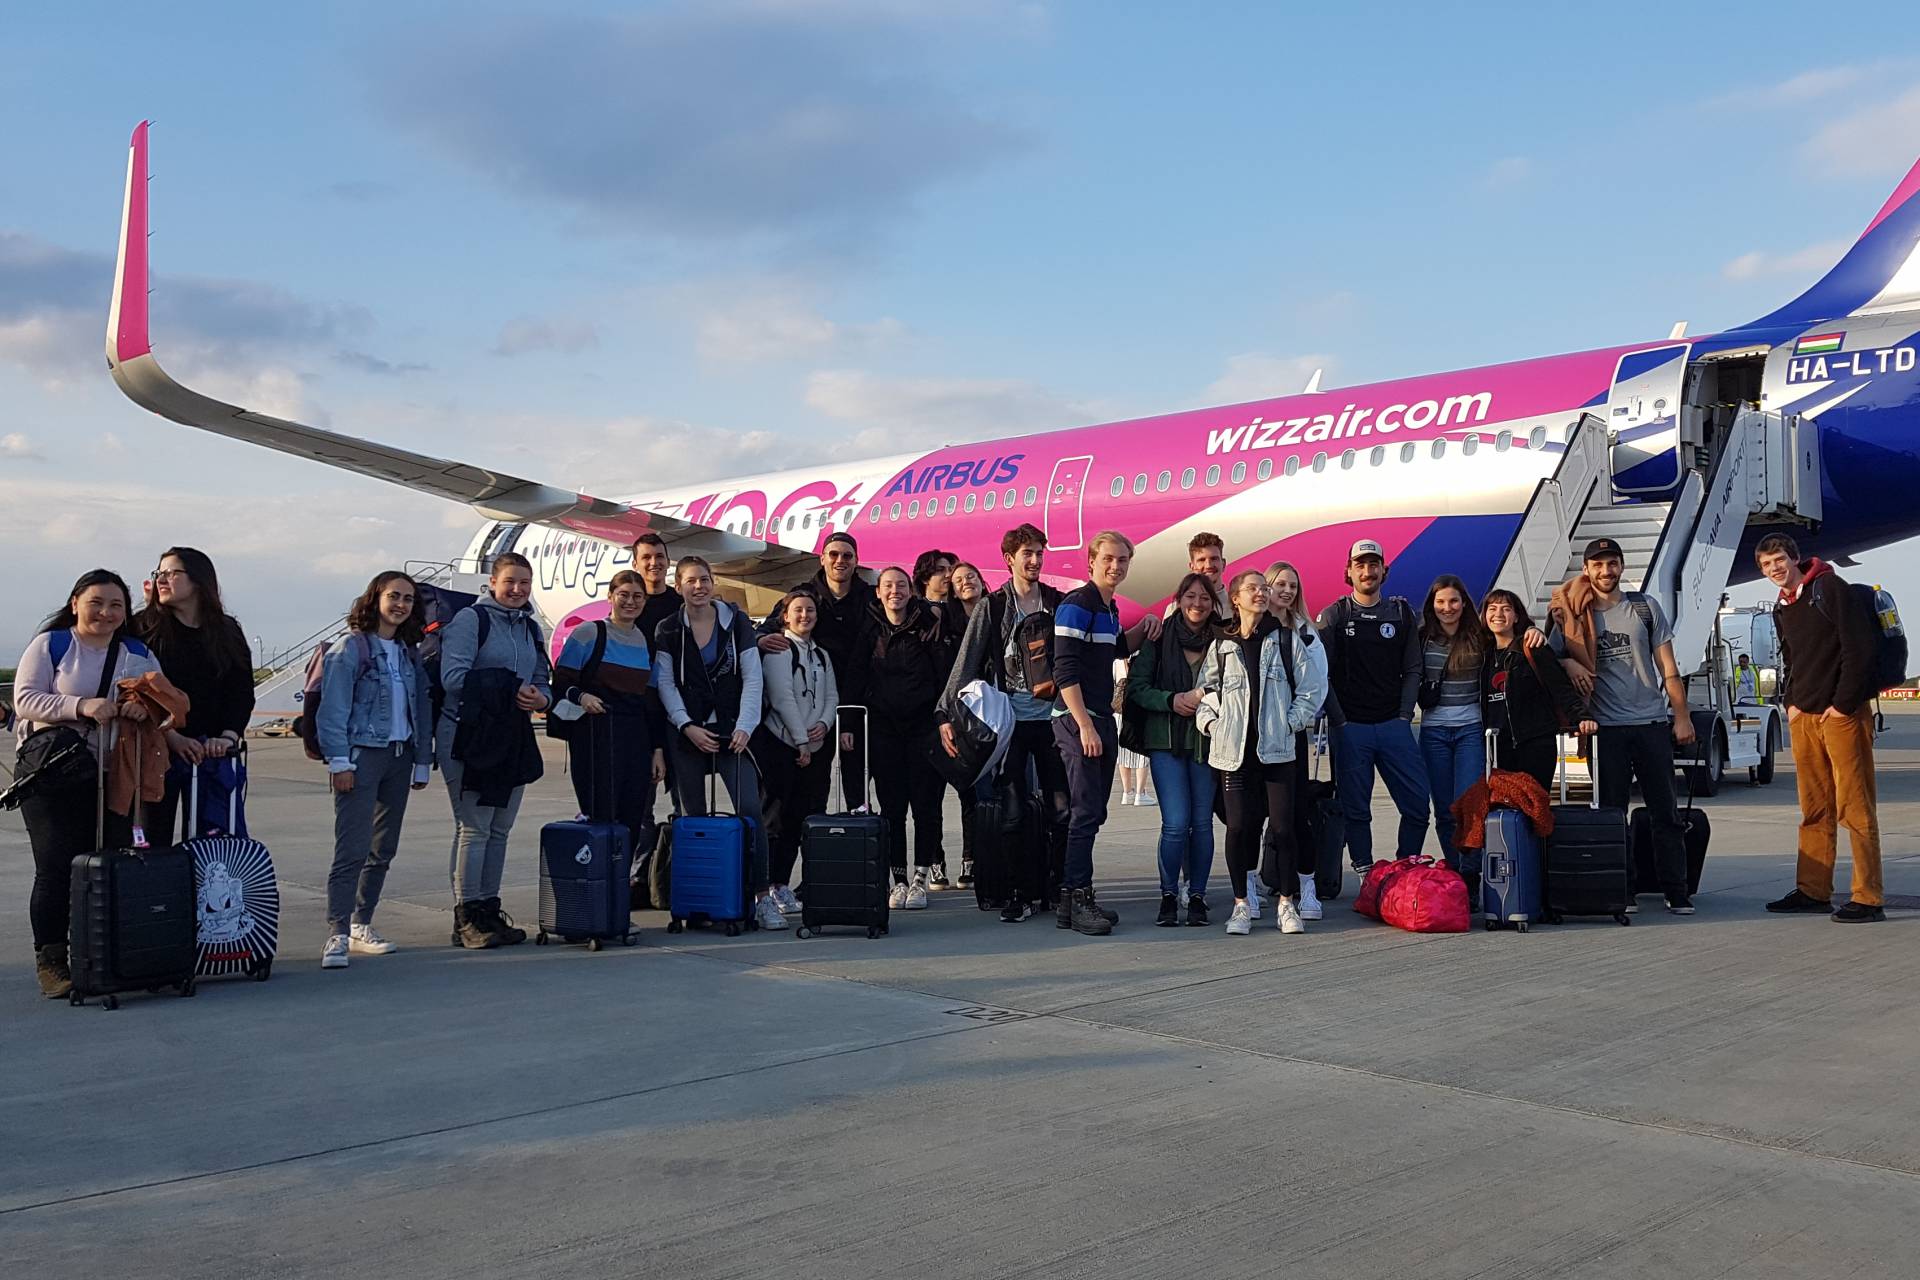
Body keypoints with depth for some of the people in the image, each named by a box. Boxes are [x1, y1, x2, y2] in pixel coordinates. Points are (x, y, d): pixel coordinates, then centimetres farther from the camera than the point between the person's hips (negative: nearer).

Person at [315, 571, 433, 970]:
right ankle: (338, 934, -14)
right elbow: (333, 709, -10)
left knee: (384, 849, 10)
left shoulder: (410, 652, 14)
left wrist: (422, 763, 11)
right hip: (362, 755, -7)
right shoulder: (350, 647, -5)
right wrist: (339, 761, -16)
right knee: (353, 848, -13)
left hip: (399, 757, 7)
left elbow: (422, 709, 15)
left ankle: (361, 926, 21)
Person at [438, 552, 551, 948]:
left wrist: (541, 698, -4)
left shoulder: (530, 627, 17)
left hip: (513, 737, 7)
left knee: (499, 830, 10)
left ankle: (489, 909, 18)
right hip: (468, 735, -7)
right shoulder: (470, 619, -6)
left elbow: (543, 680, 20)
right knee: (473, 828, -6)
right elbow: (453, 677, -15)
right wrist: (511, 689, -17)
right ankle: (467, 918, 0)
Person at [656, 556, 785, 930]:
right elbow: (665, 684, 2)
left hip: (732, 731, -1)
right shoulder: (668, 630, 5)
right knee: (693, 815, 3)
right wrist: (688, 726, -9)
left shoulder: (736, 622, 4)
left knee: (750, 809, -12)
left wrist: (744, 727, -8)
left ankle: (763, 897, -10)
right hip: (688, 734, 1)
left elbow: (753, 678, 2)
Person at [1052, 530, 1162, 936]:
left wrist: (1142, 627, 15)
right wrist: (1085, 726, -21)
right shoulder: (1076, 605, -11)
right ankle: (1076, 900, -5)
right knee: (1086, 811, -10)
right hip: (1078, 721, -9)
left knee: (1094, 811, 11)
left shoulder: (1108, 608, 15)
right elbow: (1064, 671, -17)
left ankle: (1077, 896, 17)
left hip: (1102, 720, 9)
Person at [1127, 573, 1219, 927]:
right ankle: (1168, 896, 7)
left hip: (1207, 740, 2)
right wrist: (1172, 700, -15)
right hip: (1166, 740, -2)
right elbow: (1137, 687, 0)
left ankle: (1197, 896, 16)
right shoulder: (1158, 638, 2)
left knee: (1202, 821, 4)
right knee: (1176, 822, -9)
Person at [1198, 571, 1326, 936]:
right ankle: (1241, 904, 10)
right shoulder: (1220, 644, 9)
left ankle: (1286, 903, 12)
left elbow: (1311, 687, 7)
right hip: (1234, 750, 1)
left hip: (1277, 748, 0)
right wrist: (1211, 723, 2)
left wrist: (1292, 722, 0)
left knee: (1283, 825, -2)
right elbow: (1204, 689, 16)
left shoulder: (1285, 639, 8)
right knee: (1238, 825, -2)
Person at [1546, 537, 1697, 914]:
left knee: (1665, 812, 3)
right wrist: (1569, 663, -12)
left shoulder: (1645, 606, 7)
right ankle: (1622, 892, 8)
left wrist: (1682, 715, 1)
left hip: (1652, 723, 0)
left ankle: (1677, 893, 8)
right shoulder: (1575, 616, 6)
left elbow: (1667, 666, 7)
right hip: (1606, 727, 0)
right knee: (1612, 812, 1)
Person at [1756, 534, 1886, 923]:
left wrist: (1842, 705, -15)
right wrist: (1791, 702, 12)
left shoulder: (1830, 588, -8)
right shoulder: (1781, 609, 16)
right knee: (1814, 810, 11)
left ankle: (1868, 898, -4)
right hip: (1803, 717, 8)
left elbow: (1860, 647, -14)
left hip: (1842, 714, -8)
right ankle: (1813, 891, 16)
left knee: (1855, 807, -6)